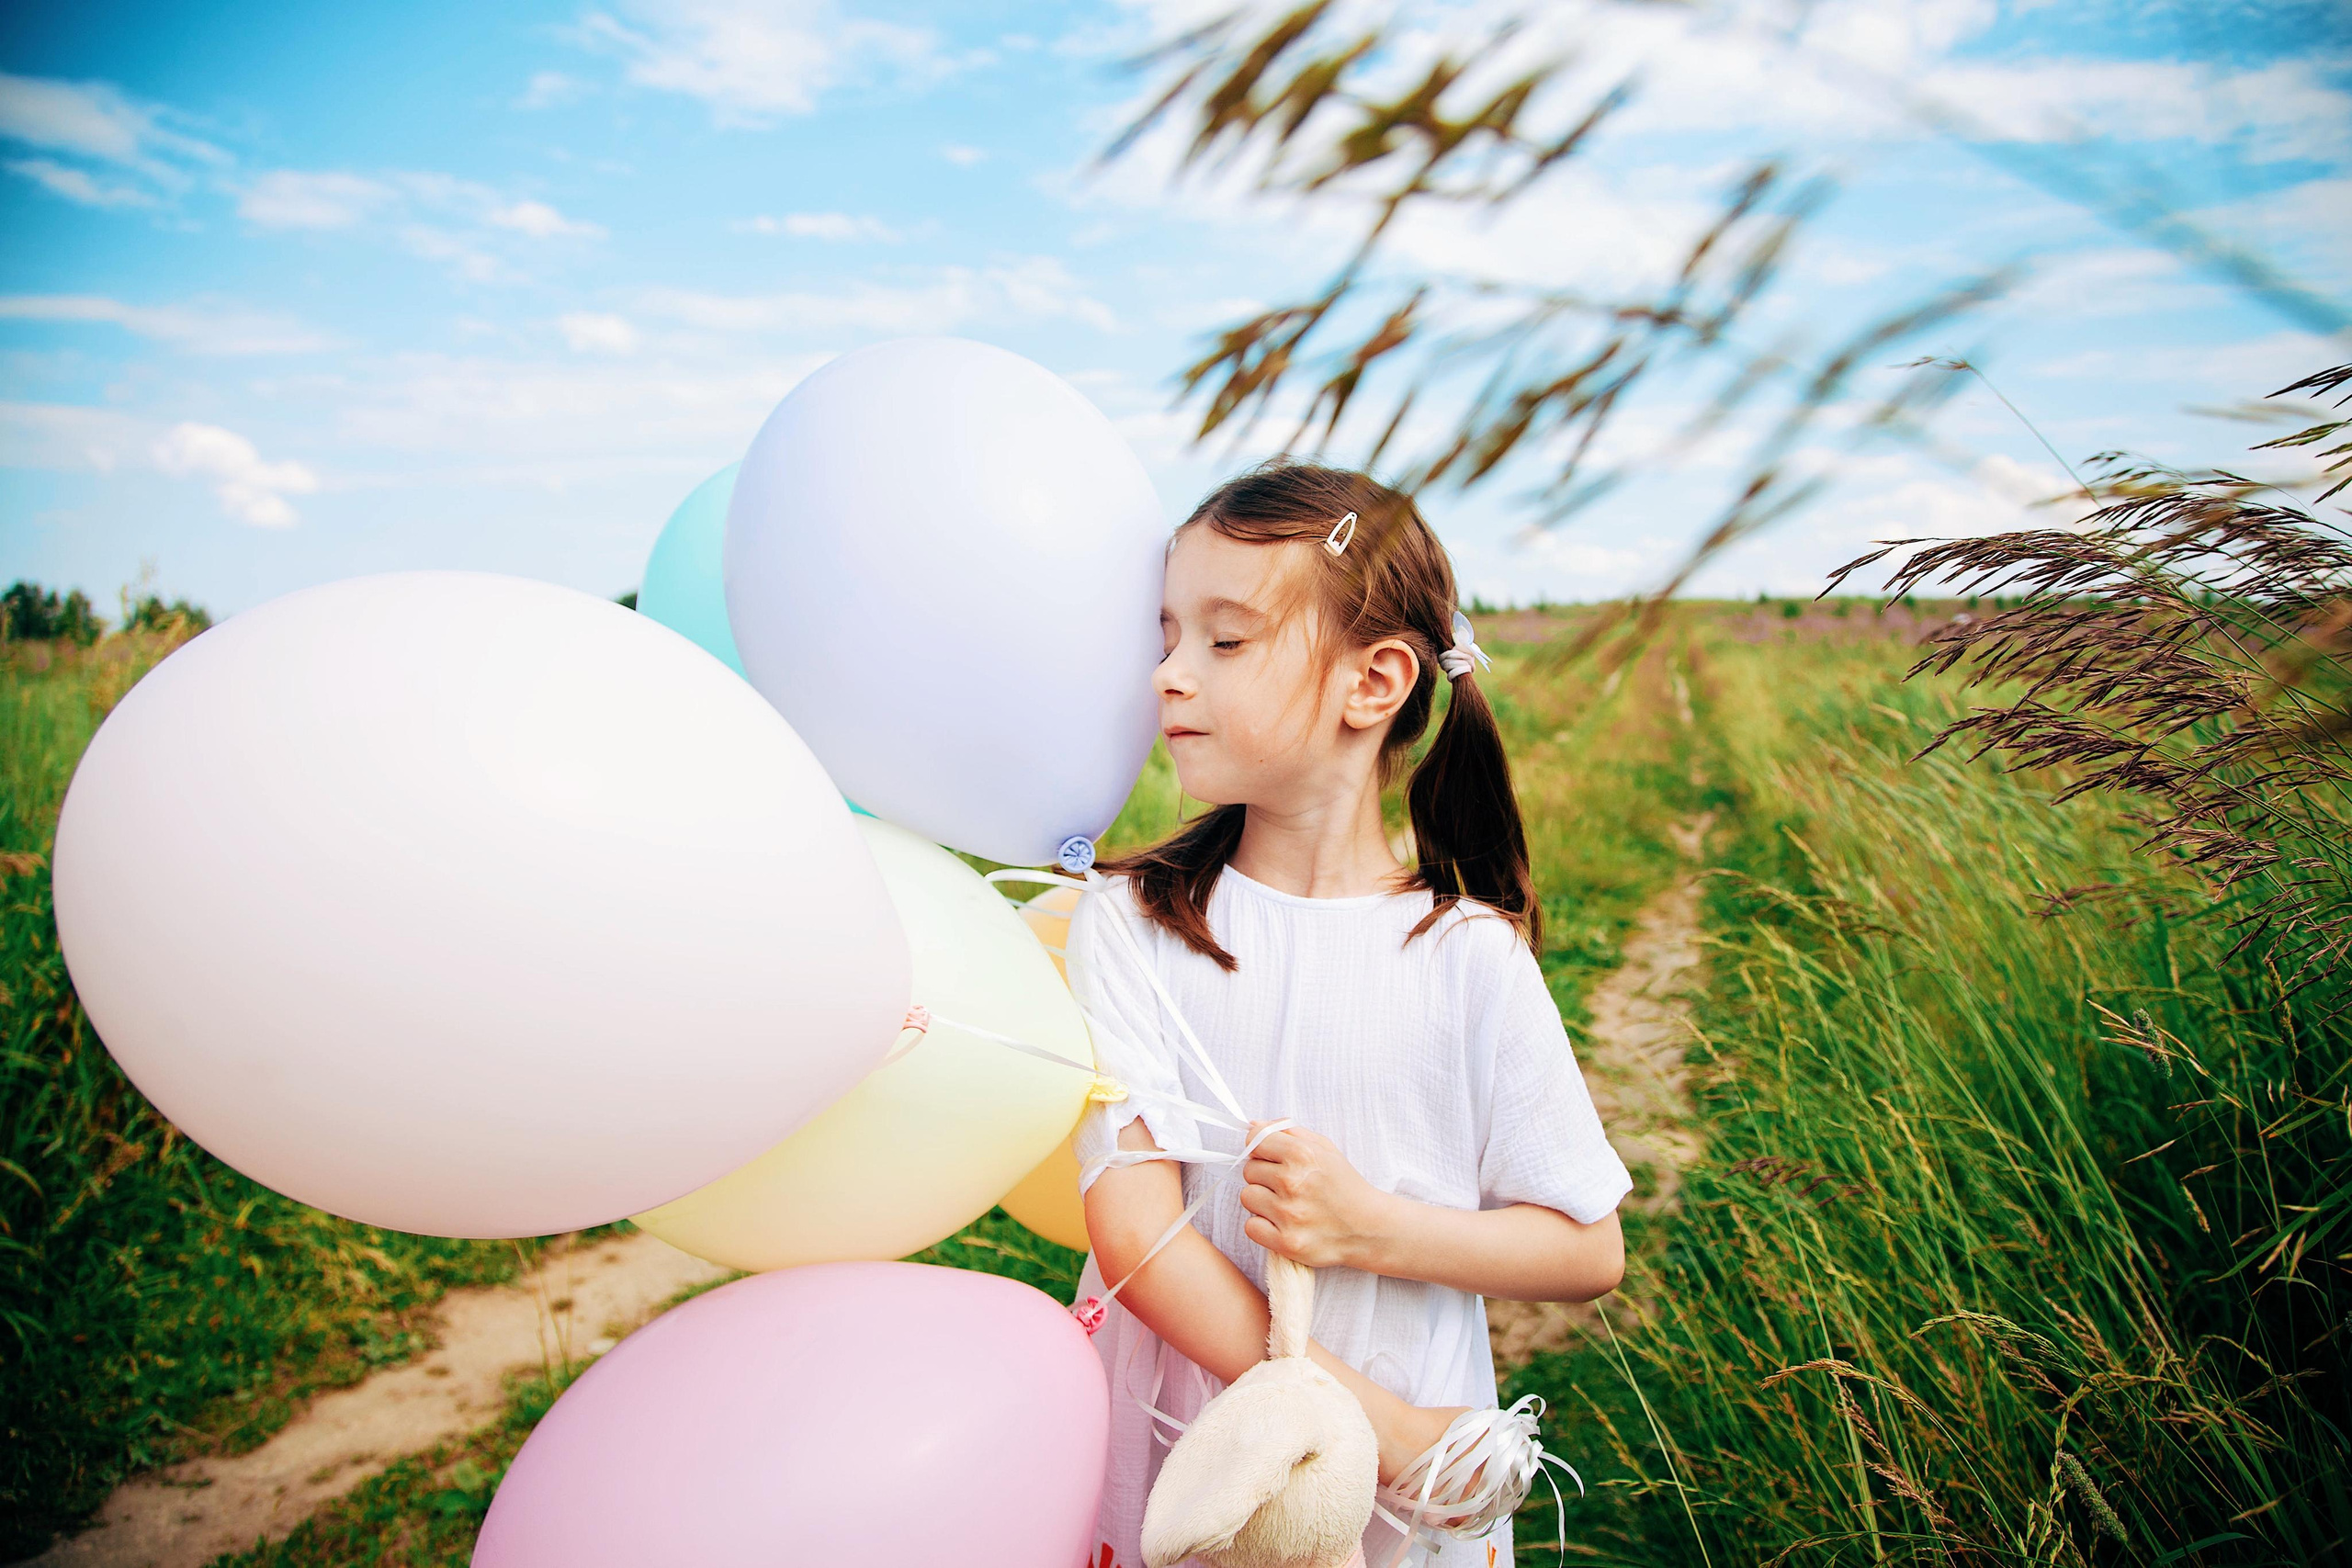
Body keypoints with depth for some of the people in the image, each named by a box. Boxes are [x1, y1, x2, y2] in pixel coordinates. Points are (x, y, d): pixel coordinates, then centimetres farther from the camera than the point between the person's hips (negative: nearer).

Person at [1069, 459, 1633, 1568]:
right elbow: (1134, 1233, -17)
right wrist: (1369, 1423, -20)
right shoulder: (1134, 921, -12)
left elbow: (1588, 1254, -5)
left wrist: (1370, 1227, -19)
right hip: (1174, 1465, 1)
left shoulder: (1468, 956, -12)